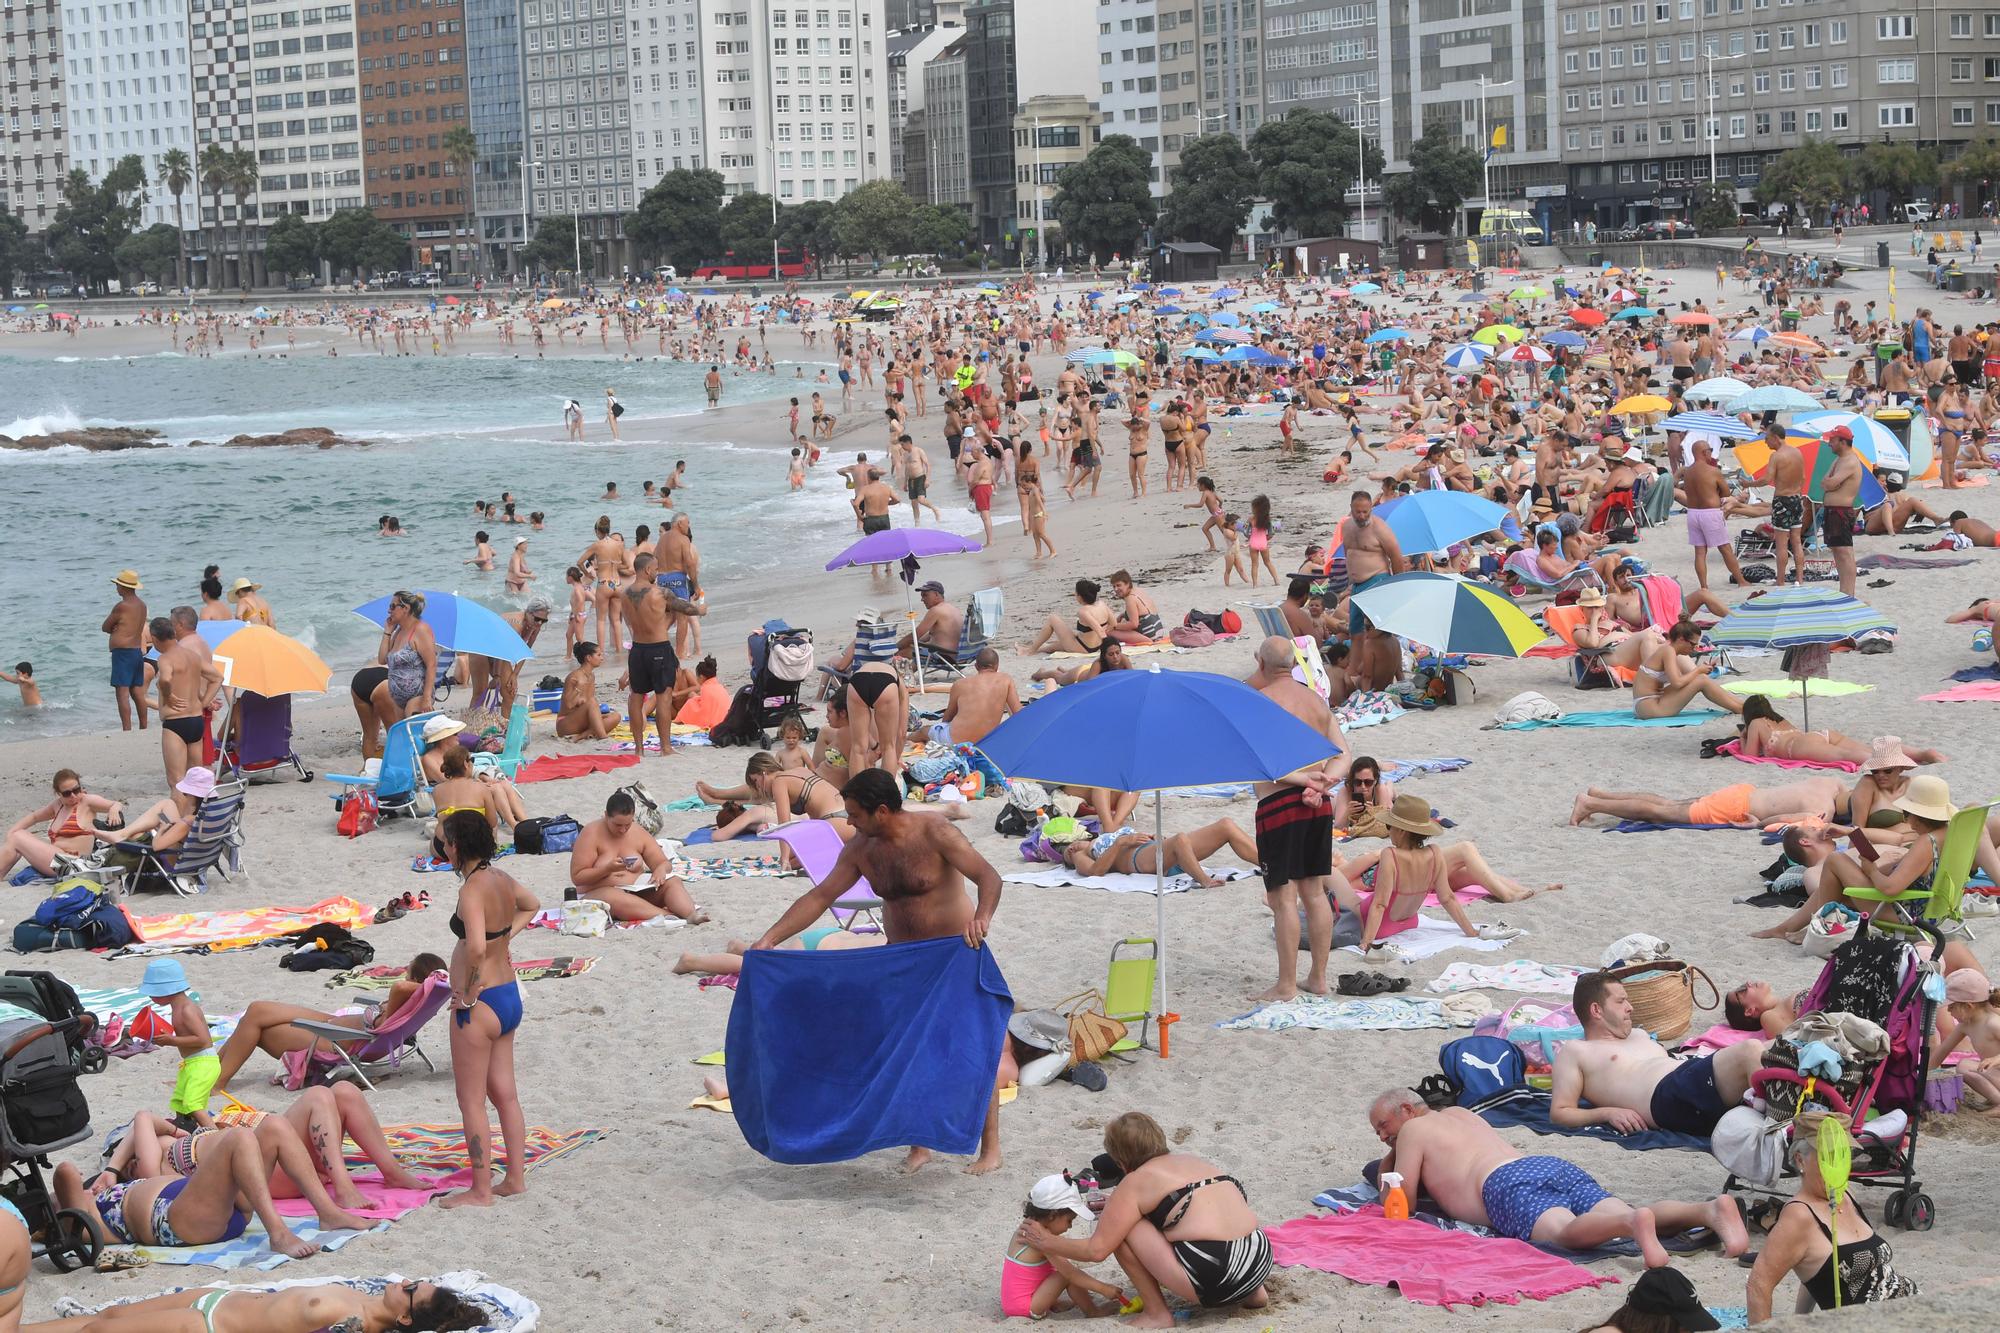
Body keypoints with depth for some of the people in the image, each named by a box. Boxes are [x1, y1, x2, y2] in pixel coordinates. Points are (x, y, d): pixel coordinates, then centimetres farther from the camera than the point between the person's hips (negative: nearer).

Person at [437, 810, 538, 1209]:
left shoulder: (473, 889, -22)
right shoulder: (502, 880, 4)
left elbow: (476, 947, -35)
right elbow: (530, 905, 28)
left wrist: (467, 992, -21)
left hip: (481, 1004, -9)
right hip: (509, 996, 9)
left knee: (471, 1101, 2)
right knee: (504, 1094, 17)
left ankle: (480, 1191, 7)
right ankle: (516, 1178, 24)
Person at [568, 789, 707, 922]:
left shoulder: (638, 833, 4)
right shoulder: (591, 834, -9)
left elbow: (663, 863, 9)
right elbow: (576, 877, -12)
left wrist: (660, 869, -16)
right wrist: (607, 869, -26)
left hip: (637, 890, 5)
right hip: (598, 893, -5)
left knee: (673, 881, -18)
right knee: (615, 899, -40)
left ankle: (691, 914, -46)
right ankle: (668, 915, -49)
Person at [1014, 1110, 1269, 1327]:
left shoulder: (1137, 1181, 0)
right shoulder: (1191, 1161, 20)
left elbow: (1096, 1250, 0)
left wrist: (1045, 1241, 14)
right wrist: (1117, 1206, 44)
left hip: (1213, 1278, -7)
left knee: (1121, 1226, 3)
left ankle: (1157, 1313, 5)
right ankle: (1252, 1293, 22)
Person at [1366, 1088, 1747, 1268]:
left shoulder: (1412, 1129, 19)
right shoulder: (1457, 1114, 40)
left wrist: (1384, 1177, 35)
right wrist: (1397, 1163, 57)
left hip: (1506, 1186, -7)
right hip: (1554, 1166, 7)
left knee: (1566, 1231, -37)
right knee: (1626, 1216, -16)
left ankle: (1634, 1223, -70)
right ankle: (1710, 1209, -43)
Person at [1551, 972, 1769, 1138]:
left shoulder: (1637, 1035, 38)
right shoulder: (1574, 1052, 15)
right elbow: (1559, 1112, 7)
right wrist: (1608, 1112, -10)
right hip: (1669, 1095, -9)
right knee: (1750, 1052, -31)